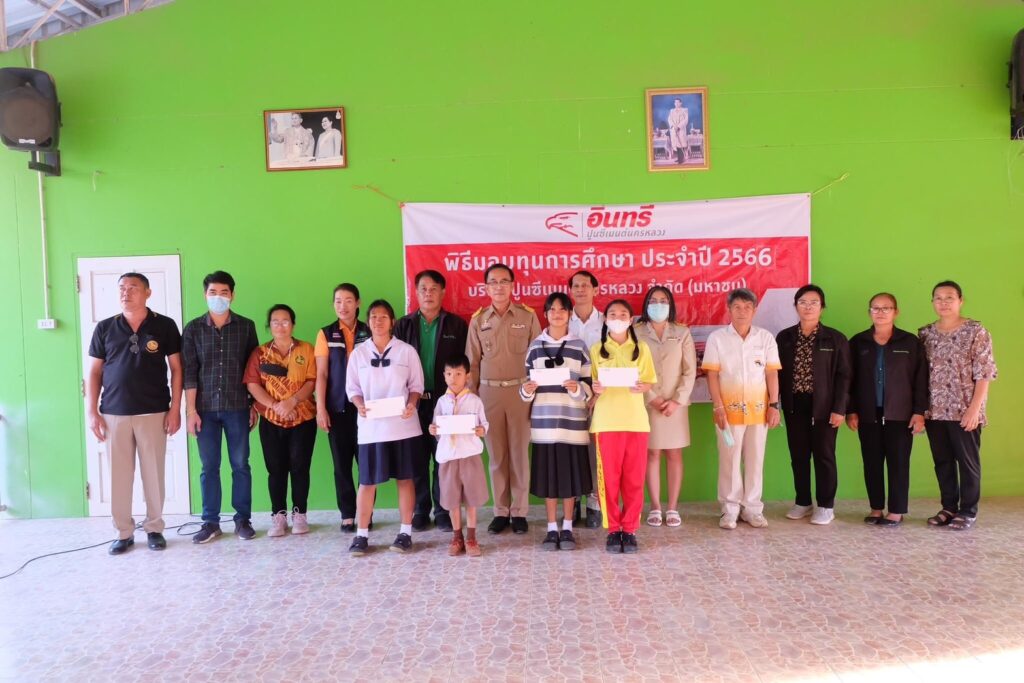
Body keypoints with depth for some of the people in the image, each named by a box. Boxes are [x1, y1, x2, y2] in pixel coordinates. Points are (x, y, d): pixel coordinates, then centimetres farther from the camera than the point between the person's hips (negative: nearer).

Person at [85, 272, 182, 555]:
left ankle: (154, 528, 19)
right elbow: (94, 372, 8)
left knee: (153, 473, 5)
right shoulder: (104, 328, 5)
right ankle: (123, 532, 18)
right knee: (119, 475, 6)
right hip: (114, 414, 2)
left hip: (154, 413, -1)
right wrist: (91, 411, 1)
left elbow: (176, 369, 2)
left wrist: (175, 409, -3)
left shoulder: (165, 326, 0)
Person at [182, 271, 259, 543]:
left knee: (241, 465, 5)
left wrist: (254, 405, 2)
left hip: (237, 407, 0)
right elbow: (188, 372, 0)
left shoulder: (246, 326, 3)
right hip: (205, 408, 0)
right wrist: (191, 410, -5)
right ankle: (210, 522, 15)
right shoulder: (193, 329, 2)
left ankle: (243, 519, 15)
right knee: (209, 467, 6)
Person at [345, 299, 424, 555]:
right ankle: (362, 534, 11)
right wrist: (360, 406, -13)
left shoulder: (407, 351, 2)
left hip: (402, 425, -1)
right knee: (367, 481, 2)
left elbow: (416, 385, 4)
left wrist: (411, 405, -15)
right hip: (371, 426, 1)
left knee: (405, 478, 5)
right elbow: (352, 388, 7)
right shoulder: (358, 353, 6)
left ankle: (405, 532, 14)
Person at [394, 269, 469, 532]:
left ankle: (443, 511, 14)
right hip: (414, 402, 1)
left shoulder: (456, 325, 4)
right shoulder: (403, 325, 8)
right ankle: (420, 511, 17)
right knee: (417, 459, 6)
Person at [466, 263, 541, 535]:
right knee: (496, 454, 7)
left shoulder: (528, 316, 1)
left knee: (520, 452, 3)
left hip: (521, 391, -1)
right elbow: (472, 361, 8)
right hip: (489, 392, 2)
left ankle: (519, 512, 13)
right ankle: (501, 511, 16)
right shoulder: (478, 320, 5)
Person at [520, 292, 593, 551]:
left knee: (570, 473, 3)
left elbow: (588, 387, 3)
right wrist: (526, 391, -12)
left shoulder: (579, 346, 4)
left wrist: (577, 389, -18)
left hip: (572, 420, -1)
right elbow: (527, 383, 10)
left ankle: (567, 528, 16)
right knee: (548, 474, 4)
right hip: (544, 419, 1)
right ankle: (552, 529, 16)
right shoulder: (535, 346, 7)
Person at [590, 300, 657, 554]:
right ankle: (613, 530, 11)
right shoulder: (596, 350, 6)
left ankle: (630, 530, 13)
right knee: (609, 477, 1)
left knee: (634, 478, 3)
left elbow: (650, 383, 8)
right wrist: (595, 388, -15)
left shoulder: (641, 348, 7)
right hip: (606, 420, -1)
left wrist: (640, 387, -14)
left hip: (635, 420, 1)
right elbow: (590, 383, 7)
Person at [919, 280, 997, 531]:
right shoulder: (925, 333, 7)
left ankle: (968, 511, 17)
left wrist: (974, 408, -15)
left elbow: (984, 374, -9)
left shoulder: (976, 331, -6)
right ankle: (949, 508, 24)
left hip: (964, 411, -4)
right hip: (934, 411, 4)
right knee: (942, 462, 12)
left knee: (968, 462, 5)